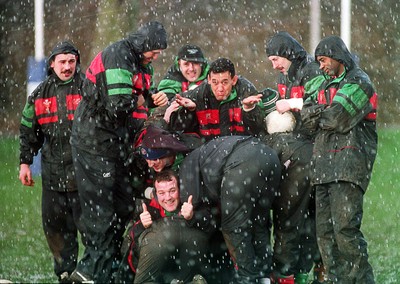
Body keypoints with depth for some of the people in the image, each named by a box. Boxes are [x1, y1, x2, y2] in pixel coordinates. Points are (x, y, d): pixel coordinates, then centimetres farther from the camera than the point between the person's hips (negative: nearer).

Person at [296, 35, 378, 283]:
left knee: (345, 228, -17)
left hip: (349, 164, -8)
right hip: (325, 165, 8)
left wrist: (318, 117, 5)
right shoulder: (327, 84, 24)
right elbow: (306, 115, 11)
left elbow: (337, 119, -13)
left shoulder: (358, 83, -2)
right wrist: (322, 110, -6)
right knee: (325, 231, 4)